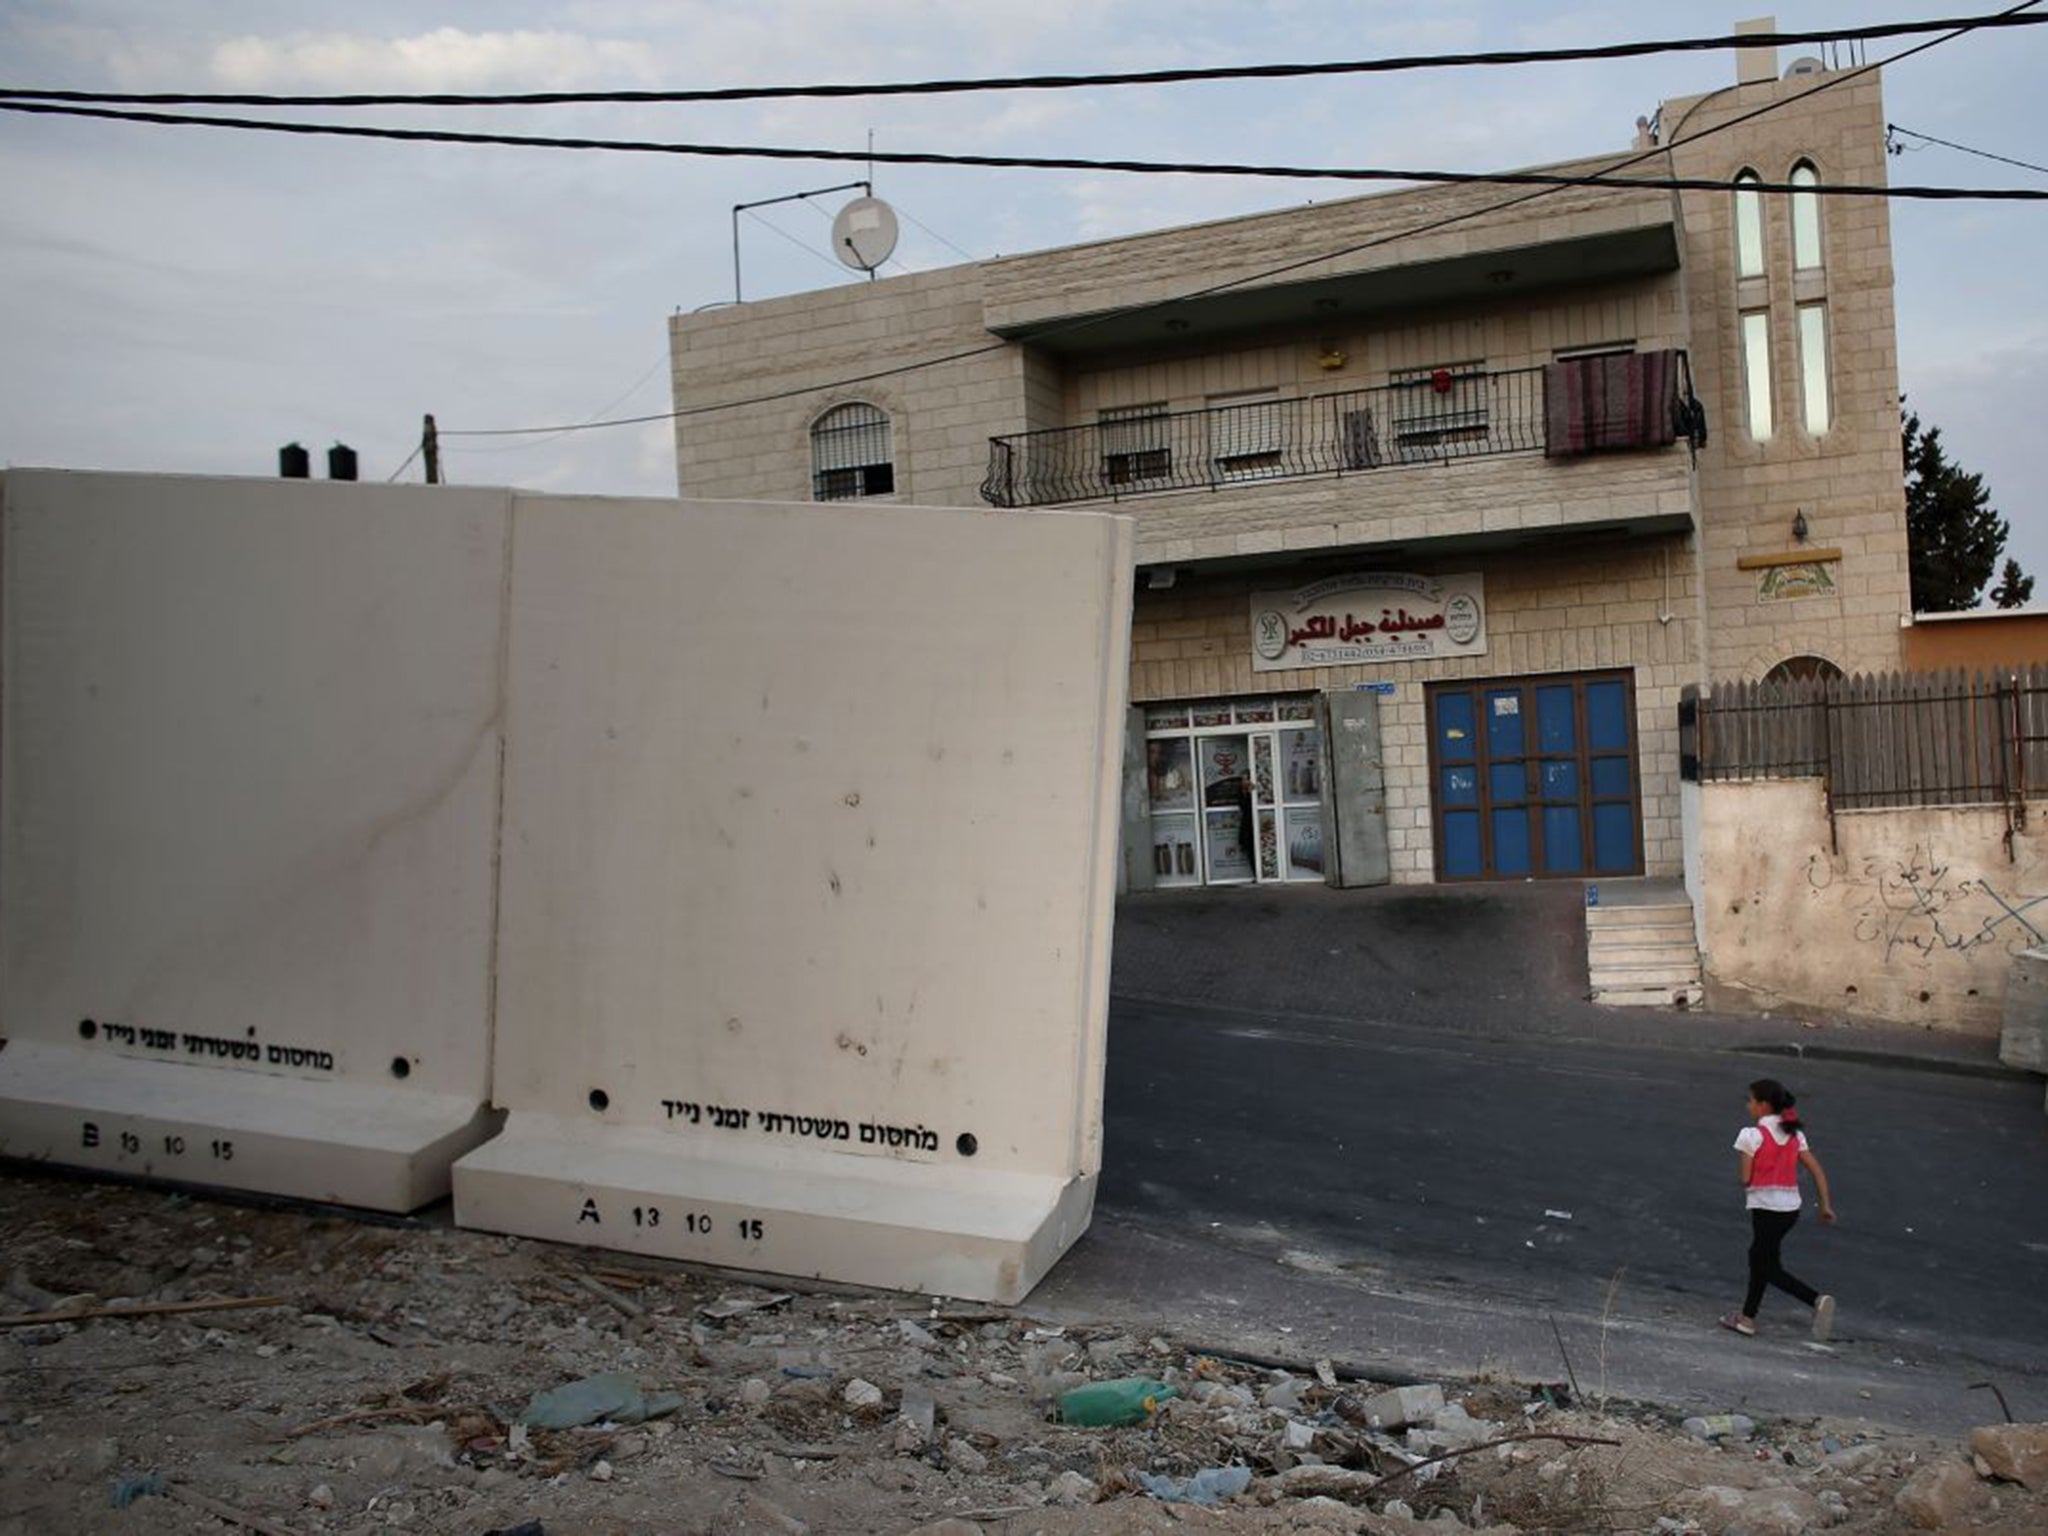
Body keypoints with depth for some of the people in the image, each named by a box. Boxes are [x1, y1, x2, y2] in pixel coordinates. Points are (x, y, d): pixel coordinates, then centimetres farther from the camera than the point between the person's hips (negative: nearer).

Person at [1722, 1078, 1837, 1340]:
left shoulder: (1751, 1135, -14)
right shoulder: (1794, 1134, 6)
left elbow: (1746, 1179, -11)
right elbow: (1817, 1171, 4)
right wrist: (1826, 1205, 7)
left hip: (1765, 1208, -7)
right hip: (1791, 1207, 7)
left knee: (1771, 1269, 3)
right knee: (1758, 1257, 19)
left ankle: (1817, 1300, -18)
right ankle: (1747, 1319, 26)